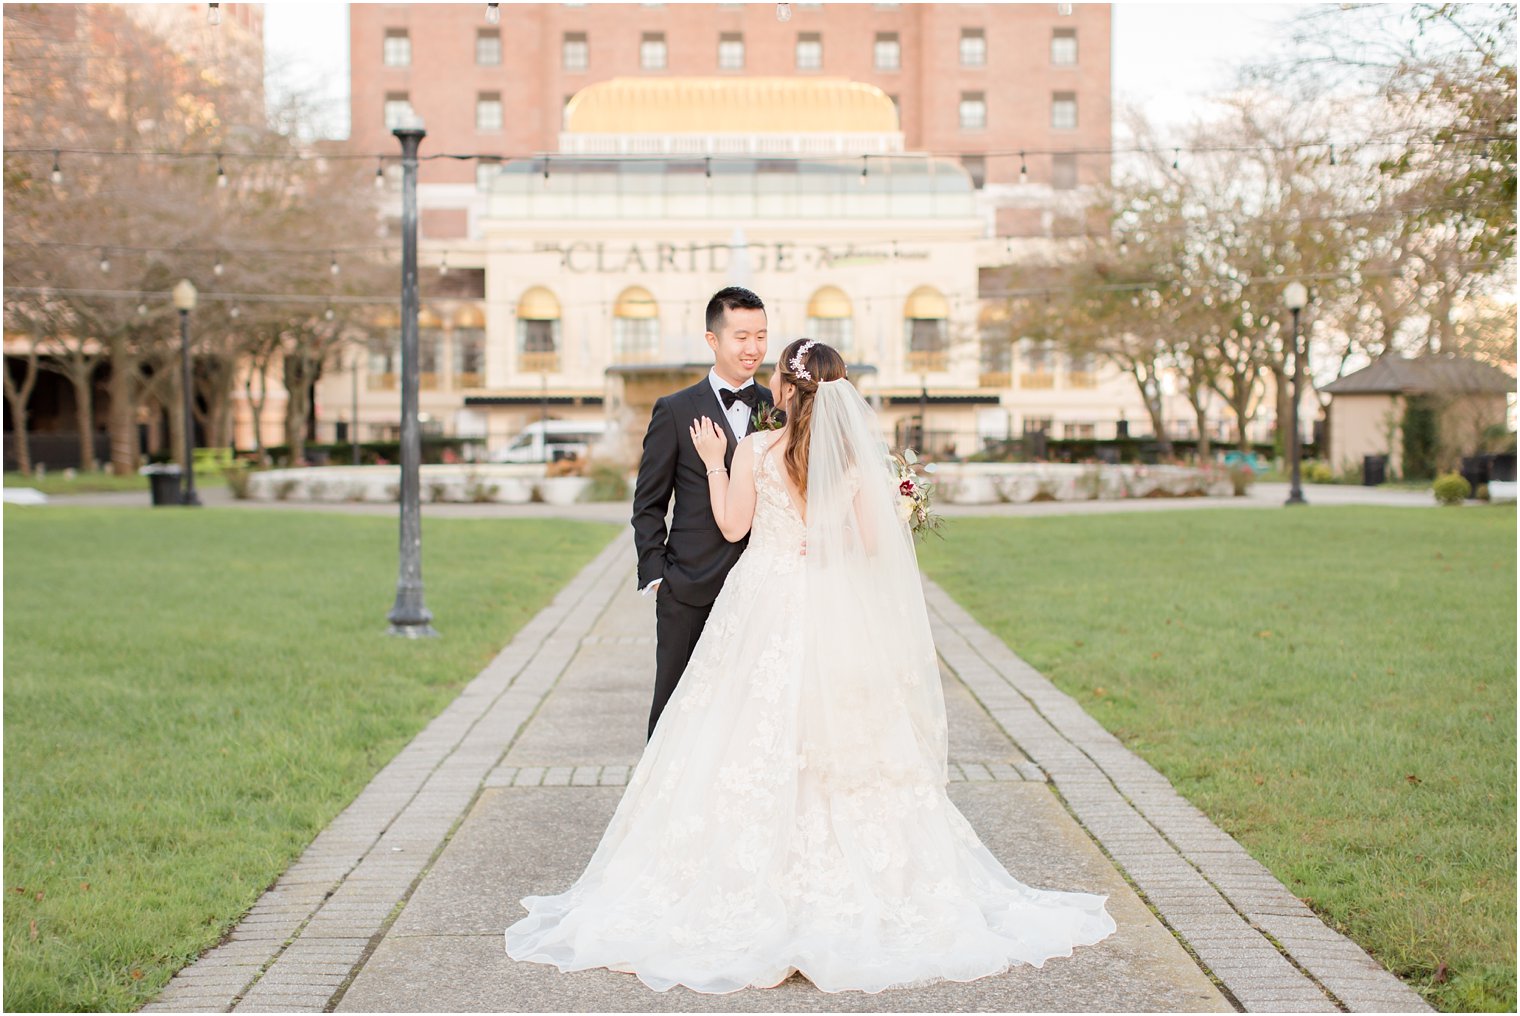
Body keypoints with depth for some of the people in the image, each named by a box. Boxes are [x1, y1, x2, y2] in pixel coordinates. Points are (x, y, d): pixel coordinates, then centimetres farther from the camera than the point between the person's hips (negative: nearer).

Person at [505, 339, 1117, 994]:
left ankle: (755, 879, 8)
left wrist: (714, 464, 11)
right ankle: (839, 878, 13)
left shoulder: (755, 448, -8)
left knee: (758, 741, 4)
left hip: (764, 609, -2)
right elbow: (872, 541, -1)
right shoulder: (856, 454, -3)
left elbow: (732, 526, 0)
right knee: (833, 748, 9)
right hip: (833, 614, 2)